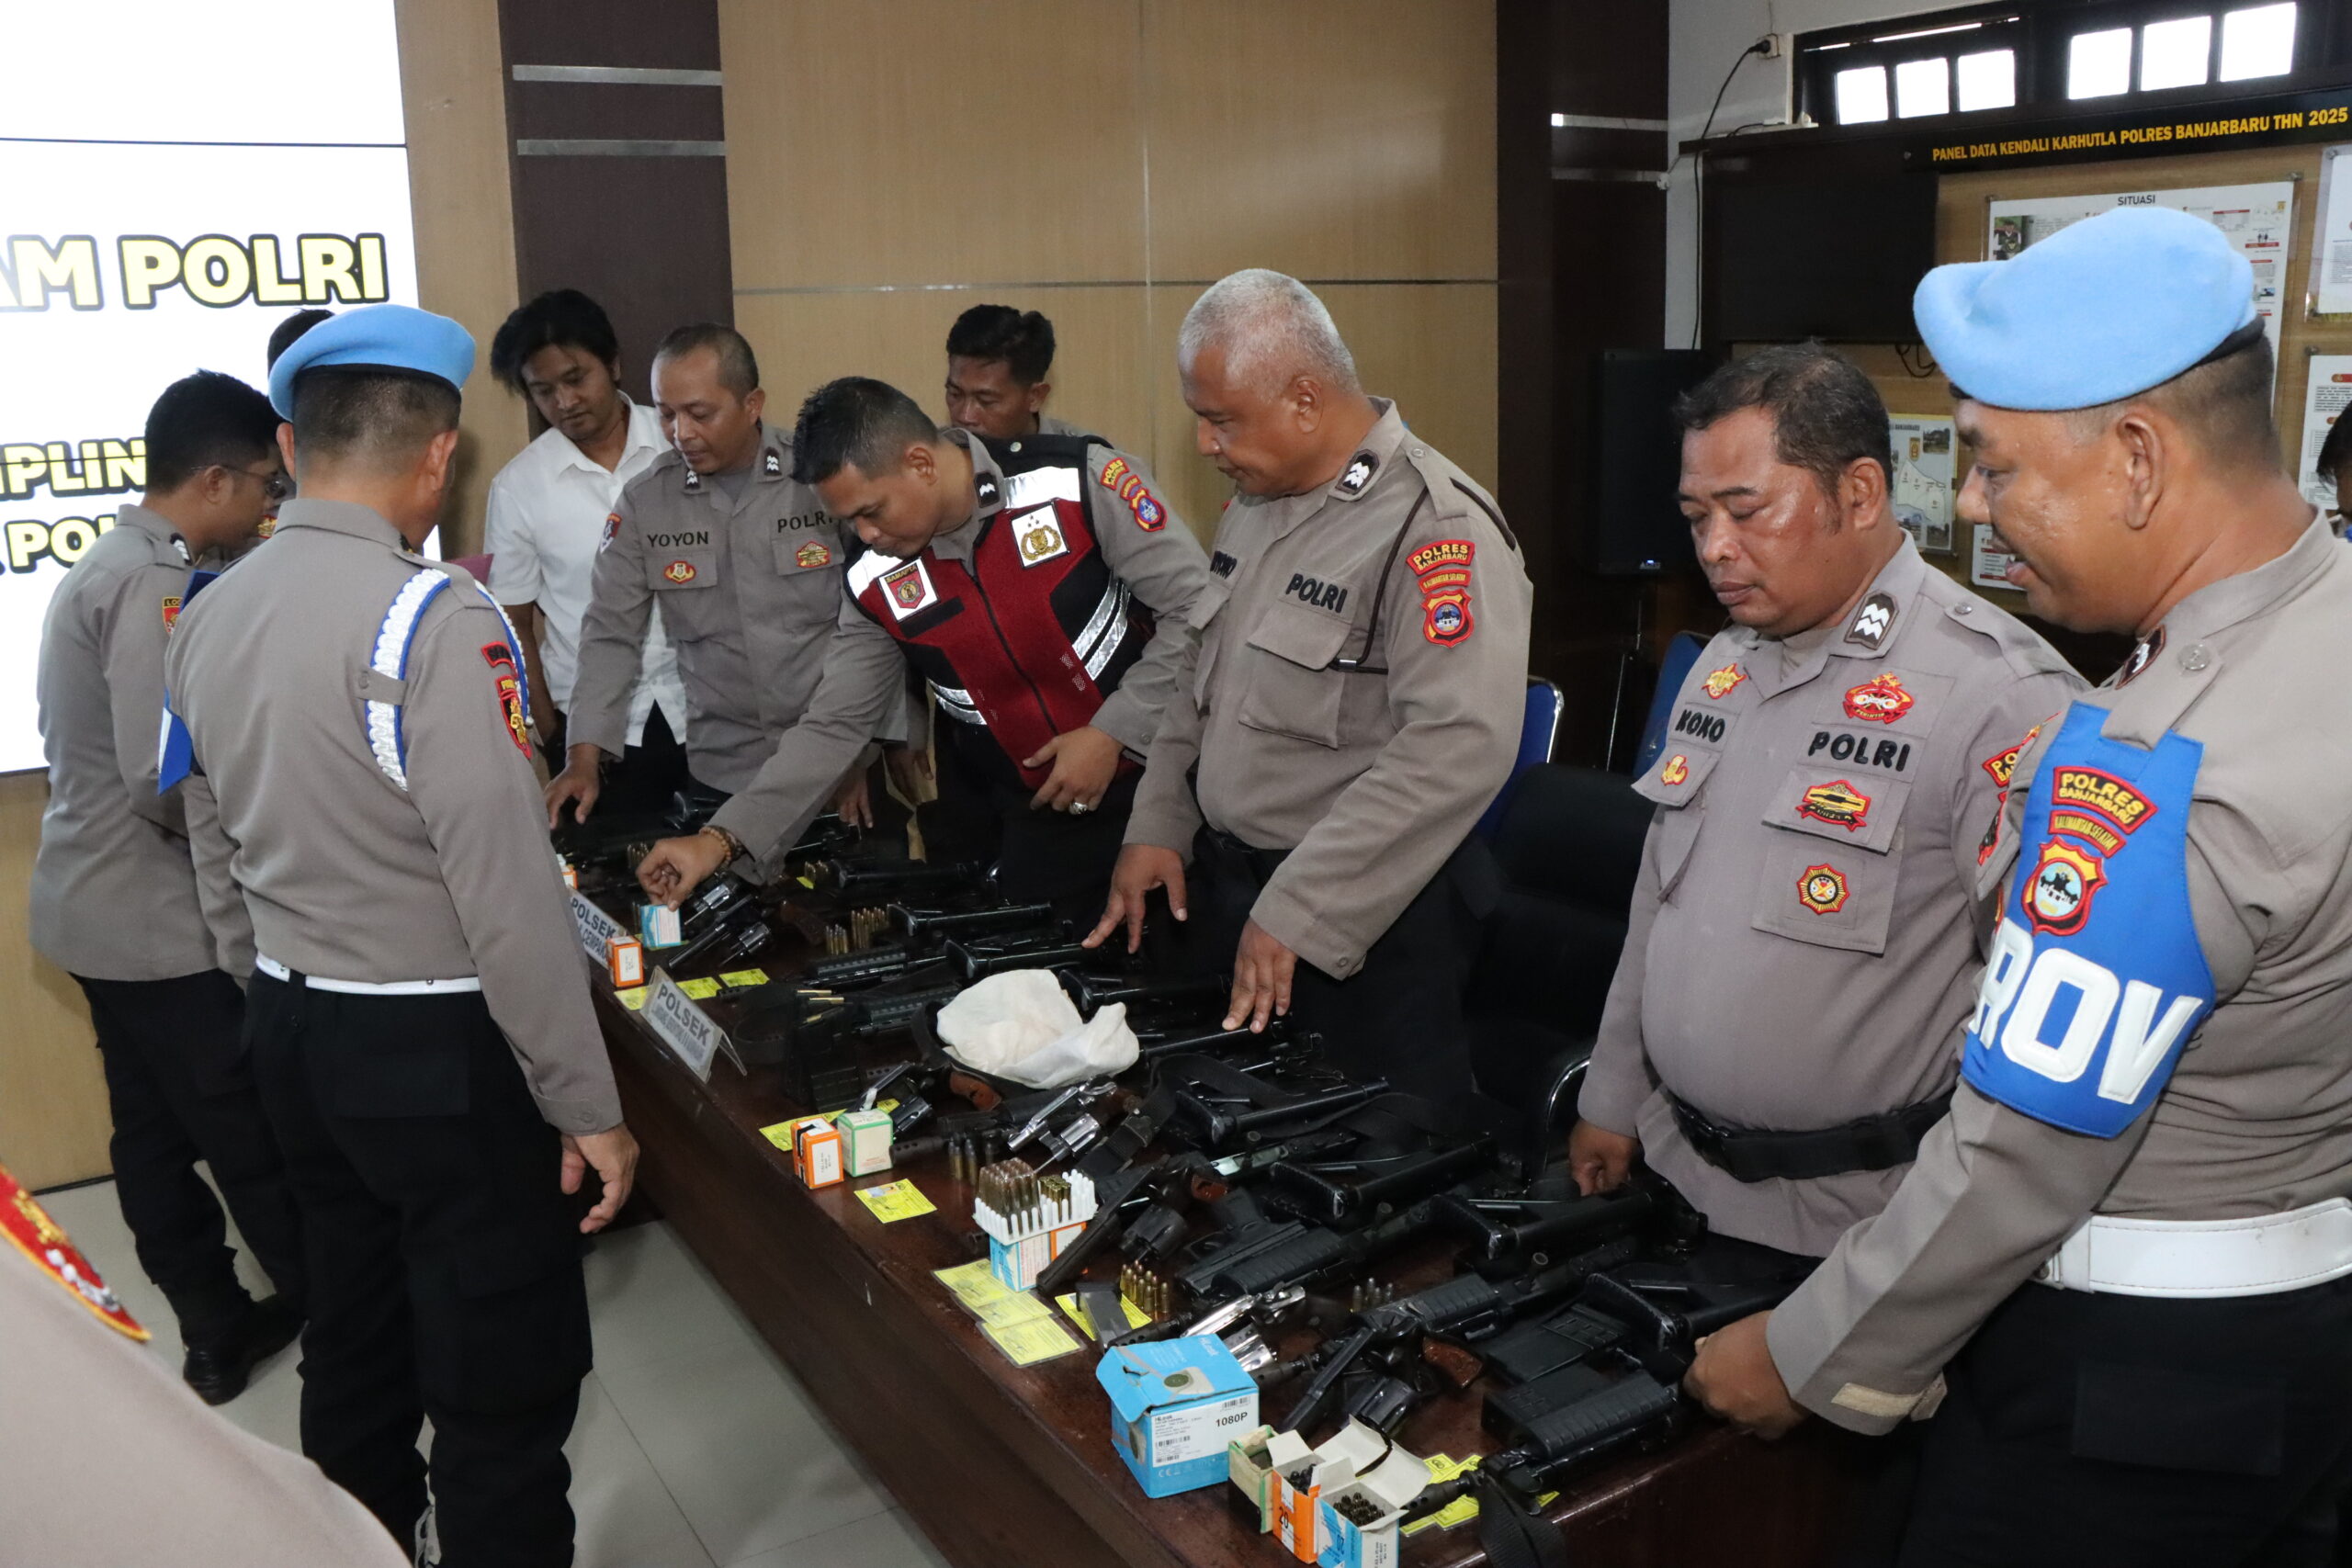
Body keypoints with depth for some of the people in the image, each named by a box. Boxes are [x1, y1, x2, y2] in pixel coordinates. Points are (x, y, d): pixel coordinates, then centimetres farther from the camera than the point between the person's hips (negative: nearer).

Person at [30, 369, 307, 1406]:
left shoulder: (113, 567, 10)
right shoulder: (154, 589, -22)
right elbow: (170, 784, -27)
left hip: (101, 907, 10)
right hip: (158, 921, -10)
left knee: (157, 1132, 16)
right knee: (260, 1142, 3)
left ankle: (217, 1328, 28)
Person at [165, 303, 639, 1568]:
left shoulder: (205, 619, 3)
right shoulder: (435, 617, -21)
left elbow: (218, 847, 14)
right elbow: (507, 891, -23)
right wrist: (587, 1107, -15)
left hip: (289, 1029, 8)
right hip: (441, 1049, -8)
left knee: (352, 1350, 23)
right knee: (504, 1389, 5)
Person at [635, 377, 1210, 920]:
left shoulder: (1080, 480, -16)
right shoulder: (876, 584, -2)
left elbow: (1199, 608, -12)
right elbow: (833, 727, 3)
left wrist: (1112, 733, -16)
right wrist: (721, 840, -4)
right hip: (1036, 826, 3)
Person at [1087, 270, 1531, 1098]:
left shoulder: (1437, 527, -21)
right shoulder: (1255, 503, 8)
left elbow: (1459, 747, -30)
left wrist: (1298, 914, -28)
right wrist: (1156, 828, 8)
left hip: (1363, 922, -8)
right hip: (1226, 888, 8)